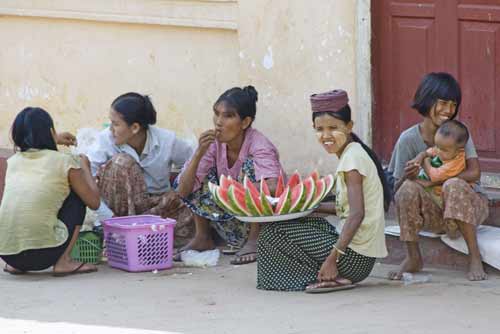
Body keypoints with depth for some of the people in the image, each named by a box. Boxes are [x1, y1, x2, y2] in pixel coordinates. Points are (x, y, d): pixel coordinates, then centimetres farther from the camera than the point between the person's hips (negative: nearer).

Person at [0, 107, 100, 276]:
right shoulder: (65, 162, 2)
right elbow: (94, 202, 12)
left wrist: (53, 140, 53)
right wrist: (85, 167, 27)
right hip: (42, 255, -5)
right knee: (78, 195, 18)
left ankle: (16, 265, 20)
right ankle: (63, 262, 9)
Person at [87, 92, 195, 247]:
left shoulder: (167, 141, -16)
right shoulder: (106, 139, -19)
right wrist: (109, 218, -32)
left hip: (158, 204, 1)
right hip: (123, 204, -1)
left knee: (189, 225, -29)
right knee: (122, 161, -30)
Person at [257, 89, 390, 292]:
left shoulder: (352, 157, -15)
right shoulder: (353, 153, 13)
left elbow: (357, 214, -23)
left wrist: (332, 258, -25)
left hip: (355, 258, -10)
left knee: (273, 233, -4)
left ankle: (329, 277, -5)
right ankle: (331, 276, 12)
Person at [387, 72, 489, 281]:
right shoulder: (408, 139, -7)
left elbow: (474, 173, -19)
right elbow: (396, 189, -7)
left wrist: (432, 181, -27)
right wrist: (408, 176, -31)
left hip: (467, 207, -1)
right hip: (433, 213, 1)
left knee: (454, 185, -33)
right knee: (409, 188, -28)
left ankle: (475, 257, -22)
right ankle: (413, 258, -11)